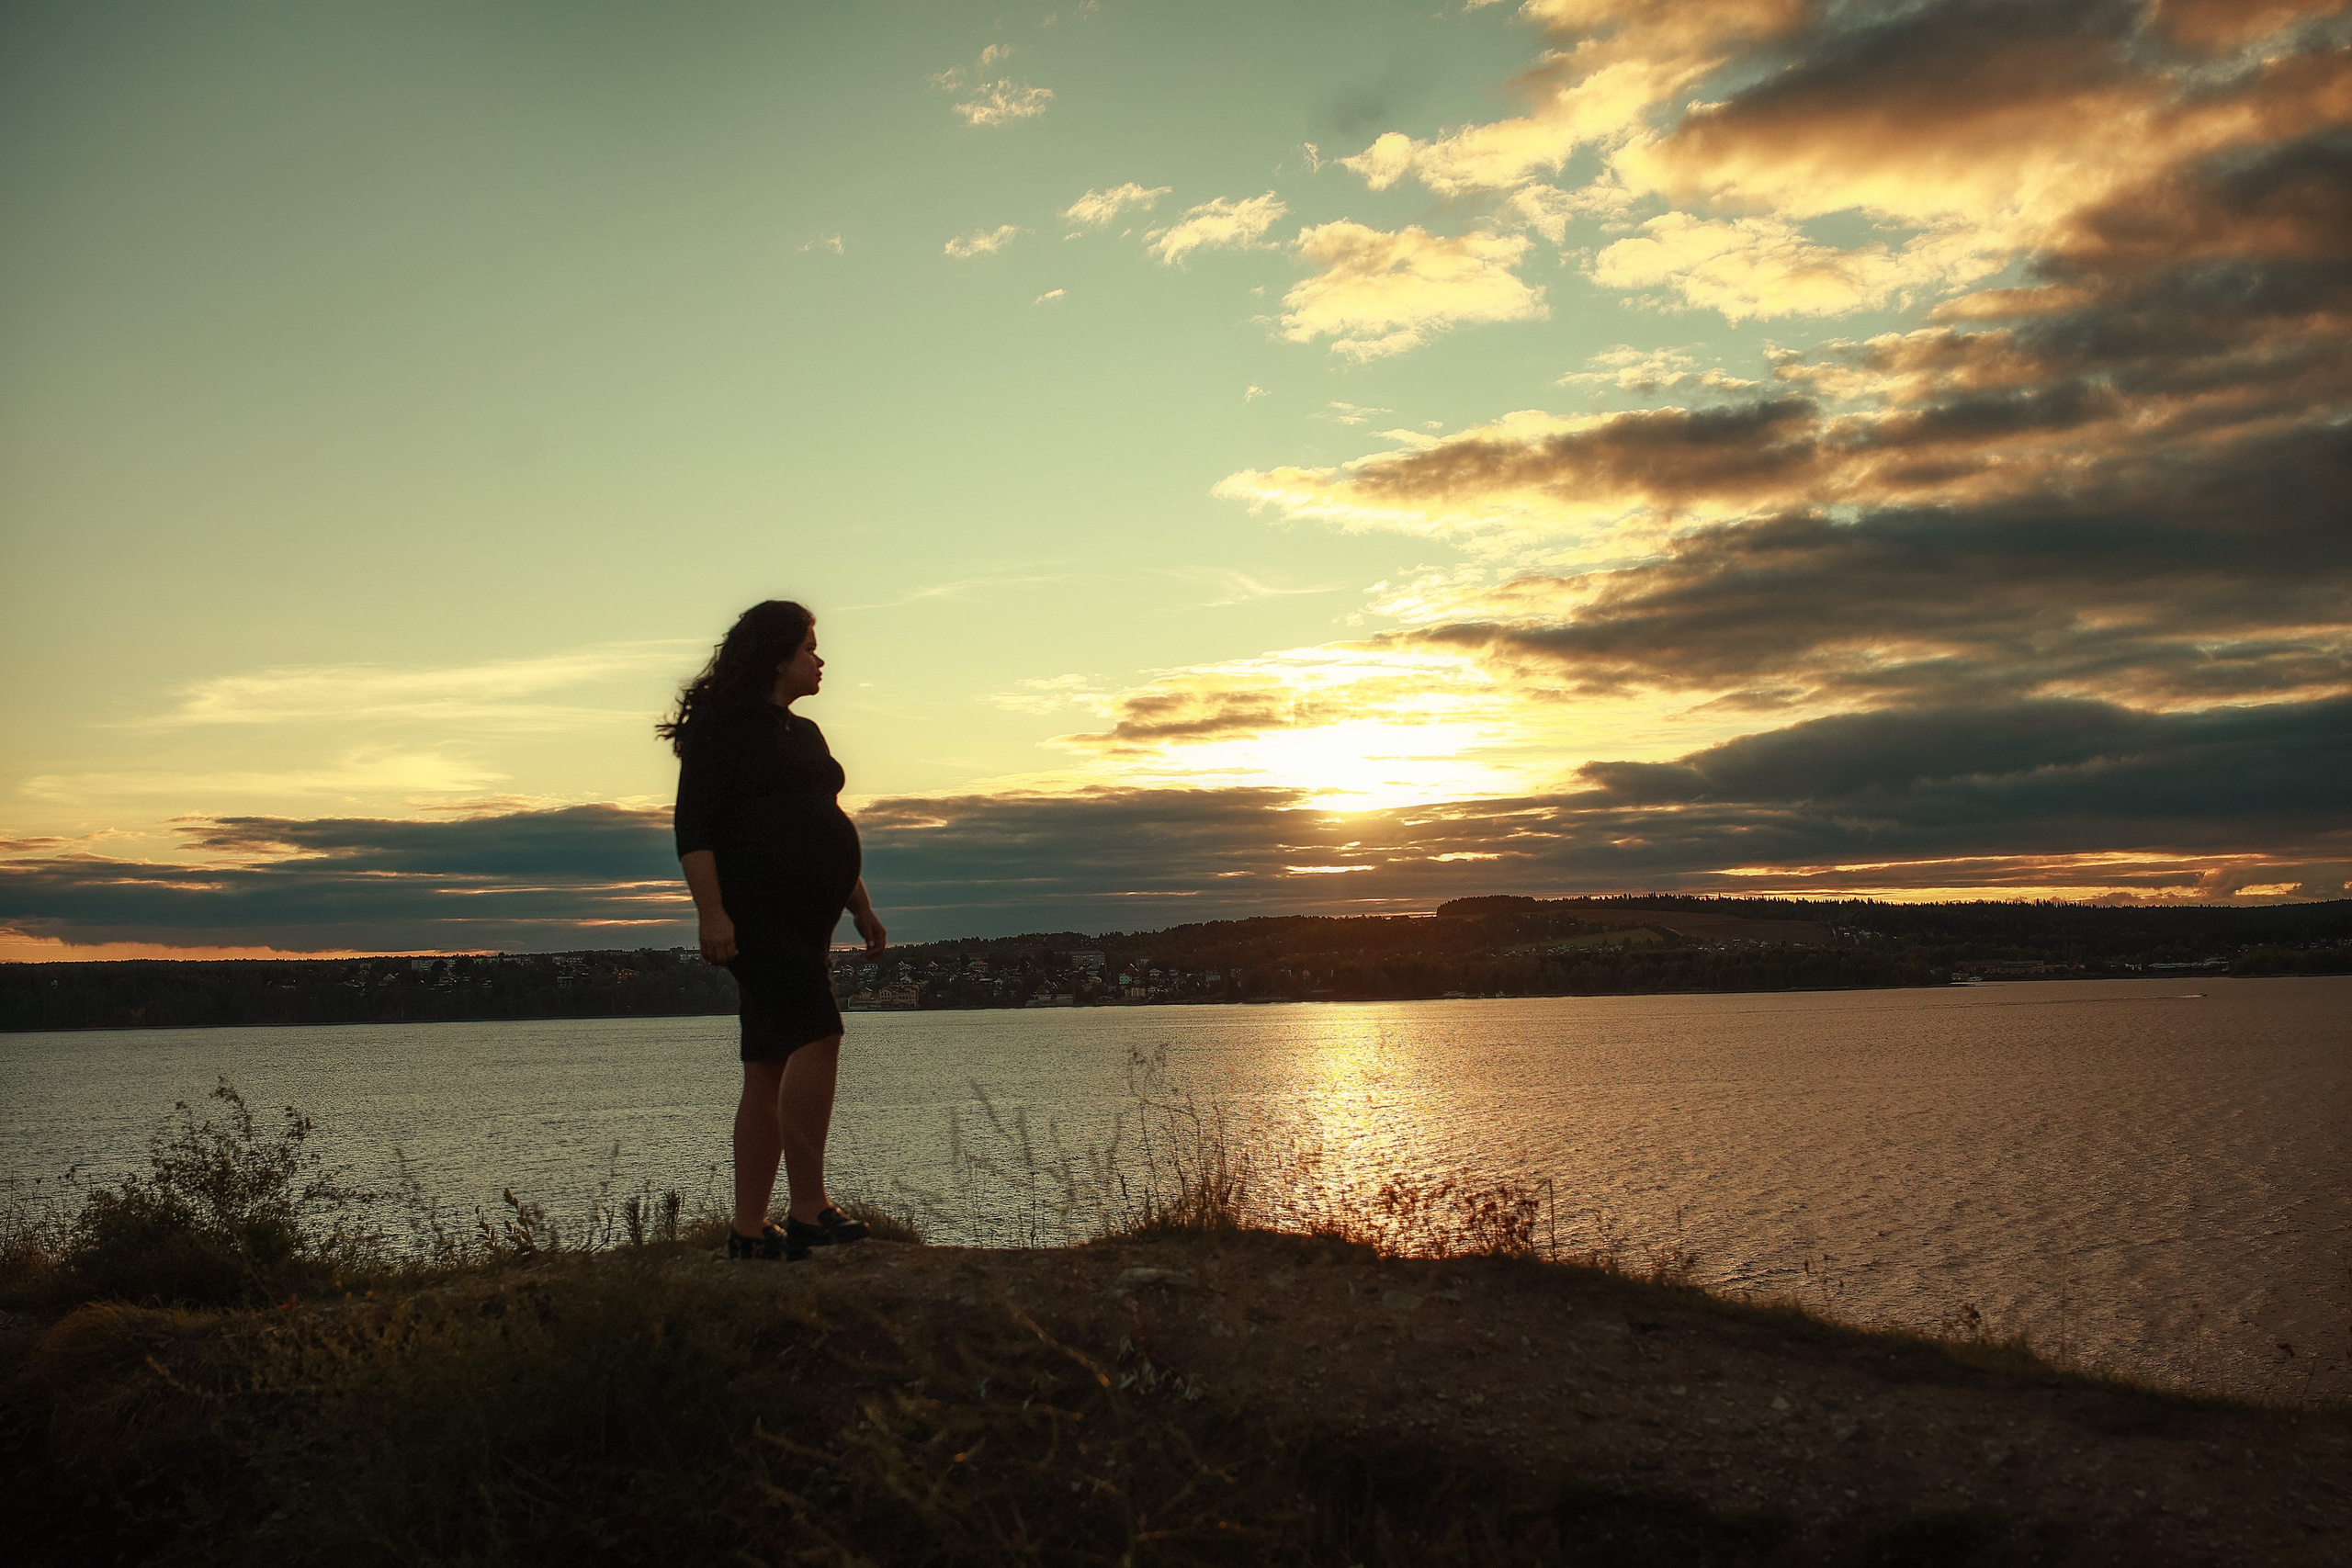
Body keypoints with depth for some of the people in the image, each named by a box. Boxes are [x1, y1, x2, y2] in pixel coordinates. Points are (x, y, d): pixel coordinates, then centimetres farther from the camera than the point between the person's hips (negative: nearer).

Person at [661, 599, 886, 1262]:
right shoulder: (725, 725, -5)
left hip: (802, 920, 9)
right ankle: (808, 1212, -20)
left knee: (771, 1069, 7)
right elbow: (694, 826, -12)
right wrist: (710, 912, -21)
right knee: (817, 1036, -21)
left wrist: (861, 908, 25)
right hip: (754, 911, -9)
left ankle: (749, 1230, 9)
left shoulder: (802, 733, 23)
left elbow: (826, 833, 30)